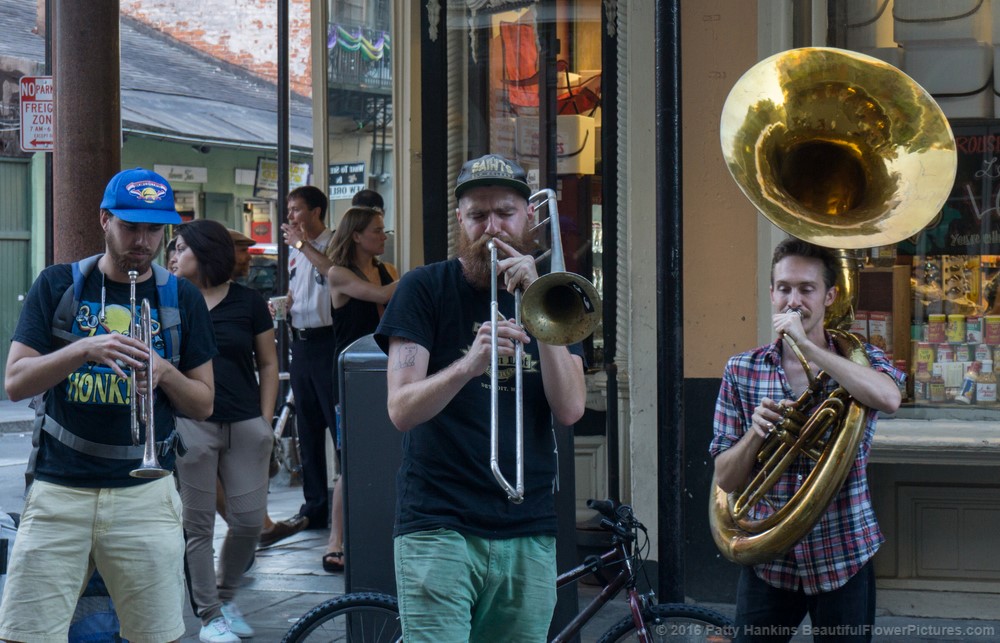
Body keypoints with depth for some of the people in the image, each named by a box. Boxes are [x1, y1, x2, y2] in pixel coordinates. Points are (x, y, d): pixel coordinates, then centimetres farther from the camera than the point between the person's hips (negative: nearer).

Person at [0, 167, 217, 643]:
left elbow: (203, 404, 11)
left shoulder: (181, 299, 10)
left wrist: (164, 372, -10)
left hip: (145, 494, 1)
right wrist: (84, 349, -18)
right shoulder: (57, 286, 6)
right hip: (58, 492, -1)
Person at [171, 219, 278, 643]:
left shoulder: (248, 302, 5)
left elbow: (268, 364, 10)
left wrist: (265, 421, 2)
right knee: (198, 524, 0)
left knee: (249, 520, -1)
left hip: (244, 425, 1)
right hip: (191, 425, -1)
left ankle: (226, 595, 24)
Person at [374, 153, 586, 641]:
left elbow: (569, 410, -3)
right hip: (438, 527, -3)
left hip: (529, 533, 3)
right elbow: (401, 410, -8)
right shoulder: (425, 289, 2)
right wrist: (468, 366, -27)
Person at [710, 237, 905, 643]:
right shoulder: (741, 371, 2)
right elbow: (725, 479, 1)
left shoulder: (858, 359, -1)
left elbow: (888, 398, -27)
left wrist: (805, 344, -25)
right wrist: (756, 432, -18)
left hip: (843, 560, -1)